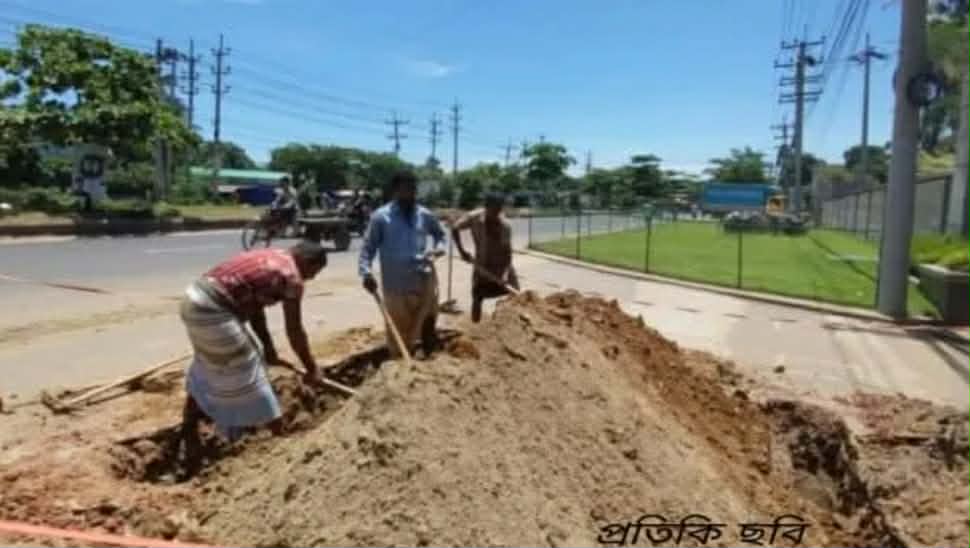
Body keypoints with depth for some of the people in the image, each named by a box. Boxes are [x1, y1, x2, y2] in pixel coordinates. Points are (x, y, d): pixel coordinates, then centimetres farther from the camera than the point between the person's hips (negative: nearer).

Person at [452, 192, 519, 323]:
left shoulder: (505, 224, -20)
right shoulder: (473, 218, -18)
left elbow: (507, 251, -20)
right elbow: (455, 230, -4)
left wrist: (505, 273, -31)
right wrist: (461, 250, -11)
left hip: (502, 265, 0)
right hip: (482, 265, 0)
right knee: (477, 298, 2)